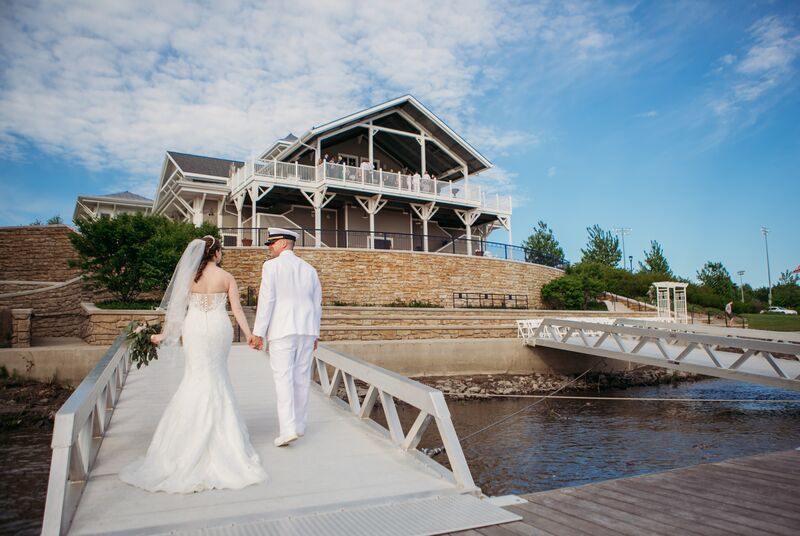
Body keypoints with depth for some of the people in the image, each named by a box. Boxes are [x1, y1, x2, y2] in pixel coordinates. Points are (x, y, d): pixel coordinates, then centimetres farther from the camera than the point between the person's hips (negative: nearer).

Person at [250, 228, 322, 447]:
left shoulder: (271, 266, -4)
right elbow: (317, 304, 13)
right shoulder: (309, 269, 12)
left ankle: (288, 429, -12)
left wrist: (258, 333, -6)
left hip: (281, 330, -5)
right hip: (306, 330, 5)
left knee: (283, 378, -4)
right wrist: (314, 335, 20)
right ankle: (299, 425, 19)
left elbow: (266, 300, -10)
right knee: (301, 378, 11)